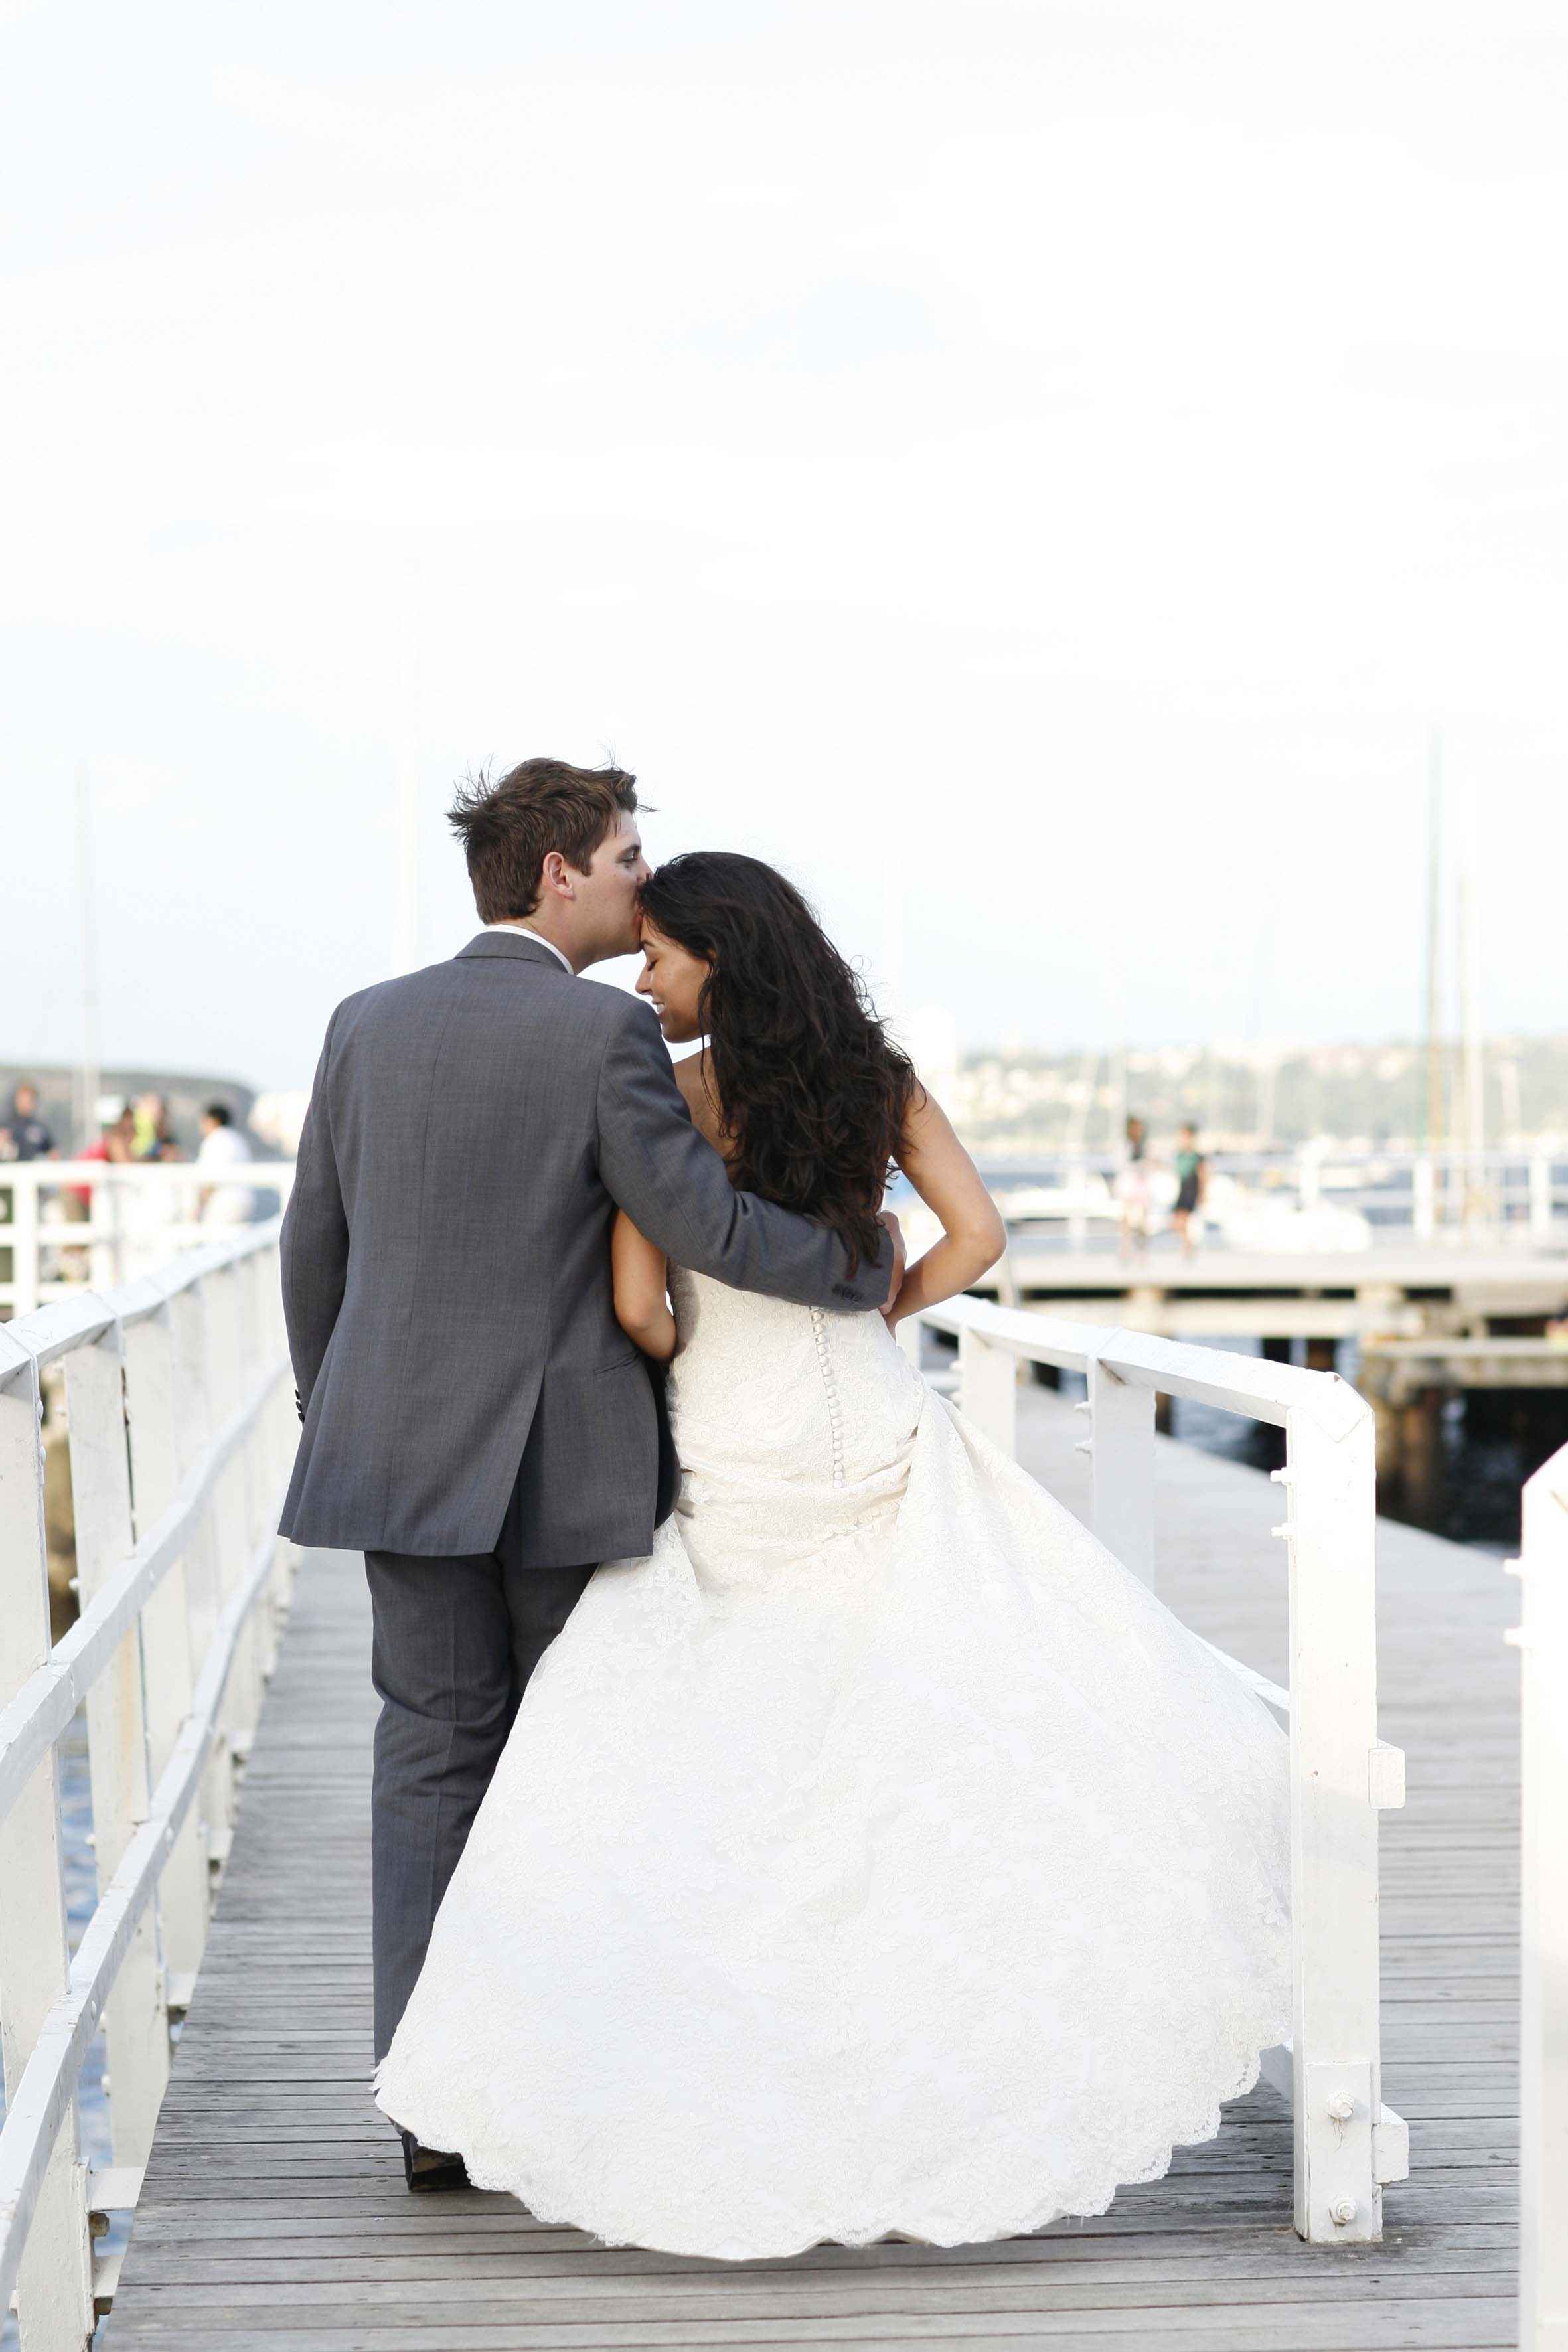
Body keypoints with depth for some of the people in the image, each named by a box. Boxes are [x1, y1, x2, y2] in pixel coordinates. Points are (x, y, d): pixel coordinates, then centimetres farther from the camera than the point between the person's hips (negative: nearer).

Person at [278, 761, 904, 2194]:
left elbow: (315, 1246, 11)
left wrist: (334, 1416, 23)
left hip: (404, 1453, 4)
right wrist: (866, 1268, 2)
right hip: (572, 1467, -4)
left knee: (433, 1757, 9)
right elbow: (705, 1225, -14)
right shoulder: (607, 1033, -10)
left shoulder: (368, 1025, 6)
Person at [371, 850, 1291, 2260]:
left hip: (737, 1462, -2)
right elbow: (975, 1236, -2)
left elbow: (639, 1309, -12)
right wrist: (867, 1323, 11)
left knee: (701, 1790, 6)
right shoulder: (876, 1077, 4)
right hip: (880, 1443, 3)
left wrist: (694, 1361, 9)